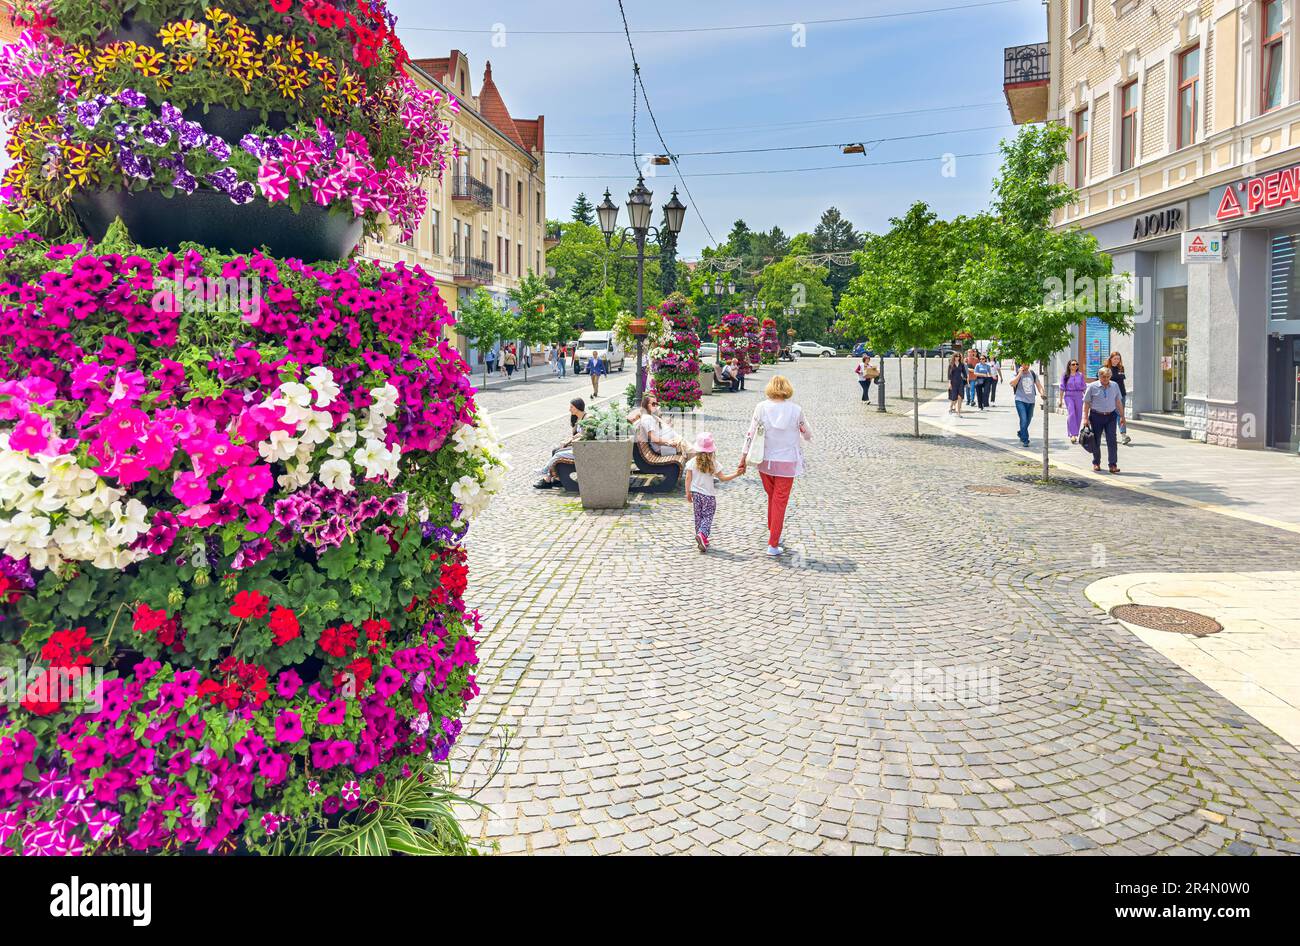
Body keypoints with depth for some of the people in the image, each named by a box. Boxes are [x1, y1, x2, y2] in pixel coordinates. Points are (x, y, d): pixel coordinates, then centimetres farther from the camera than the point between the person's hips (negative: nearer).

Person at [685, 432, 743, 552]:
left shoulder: (692, 462, -5)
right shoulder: (713, 463, -10)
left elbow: (688, 478, -3)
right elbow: (722, 478, -6)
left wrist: (688, 492, 6)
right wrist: (736, 474, 4)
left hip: (695, 493, 3)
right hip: (709, 495, -3)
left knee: (698, 516, 13)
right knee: (707, 517, 2)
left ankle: (702, 540, 17)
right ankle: (702, 534, -22)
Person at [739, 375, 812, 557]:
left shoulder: (761, 407, -6)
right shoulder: (795, 410, -9)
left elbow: (750, 435, -5)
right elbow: (808, 435, 3)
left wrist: (743, 459, 1)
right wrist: (800, 428, 25)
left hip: (765, 462, 2)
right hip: (787, 462, -2)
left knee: (772, 497, 23)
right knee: (780, 501, 4)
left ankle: (773, 531, 34)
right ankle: (773, 544, 5)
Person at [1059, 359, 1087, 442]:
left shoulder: (1080, 375, 9)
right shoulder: (1065, 376, 4)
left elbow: (1084, 387, 11)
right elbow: (1062, 388, 6)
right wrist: (1060, 400, 4)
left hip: (1079, 396, 3)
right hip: (1068, 396, -2)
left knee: (1078, 415, 3)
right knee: (1071, 414, -17)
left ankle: (1075, 434, 16)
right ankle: (1073, 434, -20)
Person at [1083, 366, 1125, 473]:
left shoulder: (1115, 386, 7)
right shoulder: (1092, 387, -3)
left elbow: (1118, 401, 14)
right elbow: (1086, 403, -2)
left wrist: (1122, 416, 12)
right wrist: (1086, 418, -7)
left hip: (1111, 416, 2)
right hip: (1096, 416, -2)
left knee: (1112, 441, -6)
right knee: (1096, 441, 6)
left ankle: (1113, 465, -6)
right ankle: (1096, 464, 21)